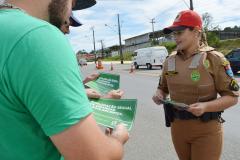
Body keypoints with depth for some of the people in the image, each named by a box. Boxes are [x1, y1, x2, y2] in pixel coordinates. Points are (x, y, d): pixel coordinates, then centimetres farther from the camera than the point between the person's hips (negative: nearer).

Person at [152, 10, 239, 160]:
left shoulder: (213, 58, -12)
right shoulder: (170, 60, 2)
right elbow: (163, 87, 14)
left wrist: (205, 106, -26)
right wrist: (159, 94, -8)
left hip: (206, 130, -4)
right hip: (177, 127, 5)